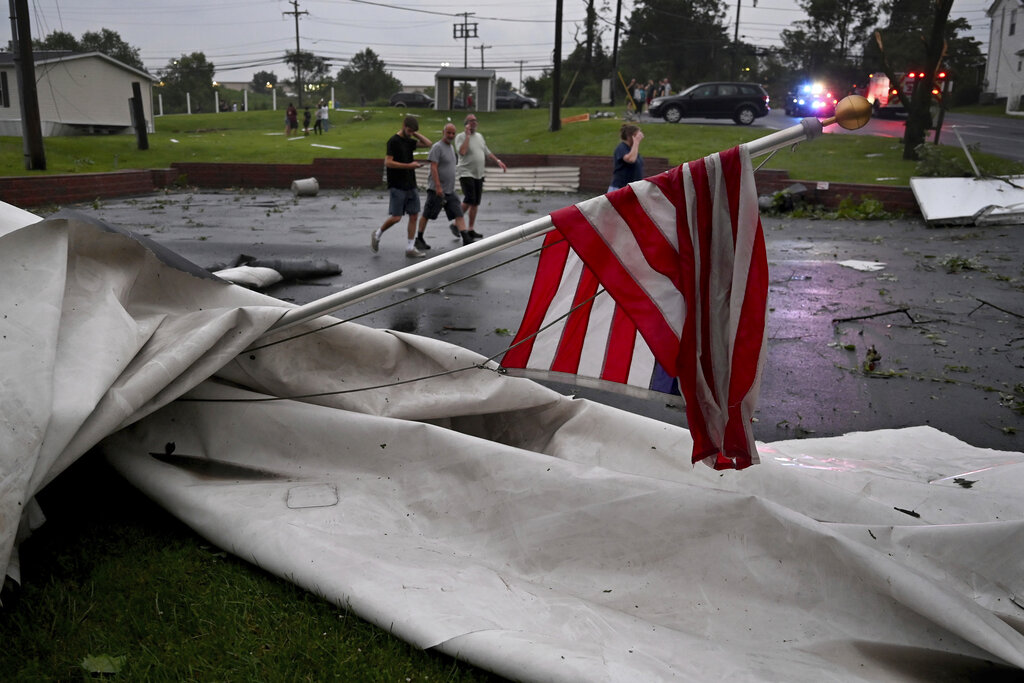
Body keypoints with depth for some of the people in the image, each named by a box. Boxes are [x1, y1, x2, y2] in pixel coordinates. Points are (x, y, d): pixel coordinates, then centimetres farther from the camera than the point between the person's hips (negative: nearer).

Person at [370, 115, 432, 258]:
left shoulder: (408, 141, 13)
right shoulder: (393, 141, -9)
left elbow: (427, 143, 18)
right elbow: (388, 162, -16)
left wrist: (416, 134, 7)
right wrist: (409, 165, -18)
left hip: (411, 186, 8)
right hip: (397, 186, -7)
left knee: (414, 215, 3)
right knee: (396, 217, -9)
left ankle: (410, 248, 7)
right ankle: (377, 234, 16)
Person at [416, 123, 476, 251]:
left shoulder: (451, 147, 15)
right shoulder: (437, 147, -11)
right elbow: (433, 168, -18)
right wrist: (438, 186, -23)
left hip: (450, 191, 8)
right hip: (437, 190, -8)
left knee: (458, 214, -2)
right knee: (426, 215, 3)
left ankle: (466, 239, -6)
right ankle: (419, 239, 15)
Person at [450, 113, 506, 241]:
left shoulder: (479, 136, 16)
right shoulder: (461, 136, -6)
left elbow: (487, 152, 25)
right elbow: (462, 152, -23)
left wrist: (498, 161, 16)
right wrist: (467, 135, -18)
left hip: (478, 174, 7)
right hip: (466, 173, -7)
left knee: (476, 203, 6)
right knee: (469, 200, -18)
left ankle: (471, 229, 12)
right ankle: (455, 224, -4)